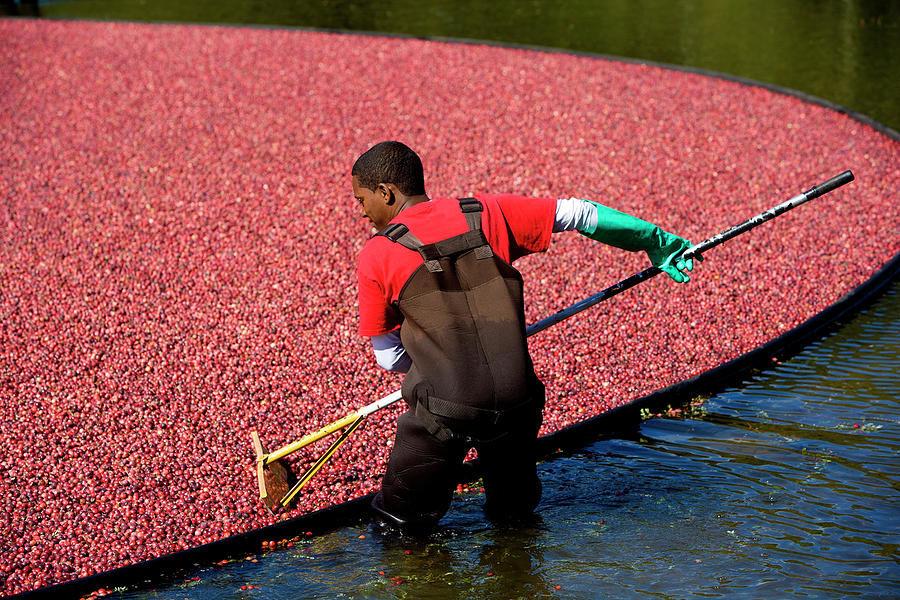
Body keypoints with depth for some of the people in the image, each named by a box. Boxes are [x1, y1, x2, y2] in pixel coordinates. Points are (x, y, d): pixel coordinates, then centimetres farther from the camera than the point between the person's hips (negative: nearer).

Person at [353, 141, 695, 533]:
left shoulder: (377, 255, -1)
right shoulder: (487, 214, 7)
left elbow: (389, 358, 7)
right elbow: (577, 214, 15)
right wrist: (656, 241, 28)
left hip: (441, 411, -3)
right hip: (516, 404, 3)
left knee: (404, 520, 16)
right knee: (514, 511, 27)